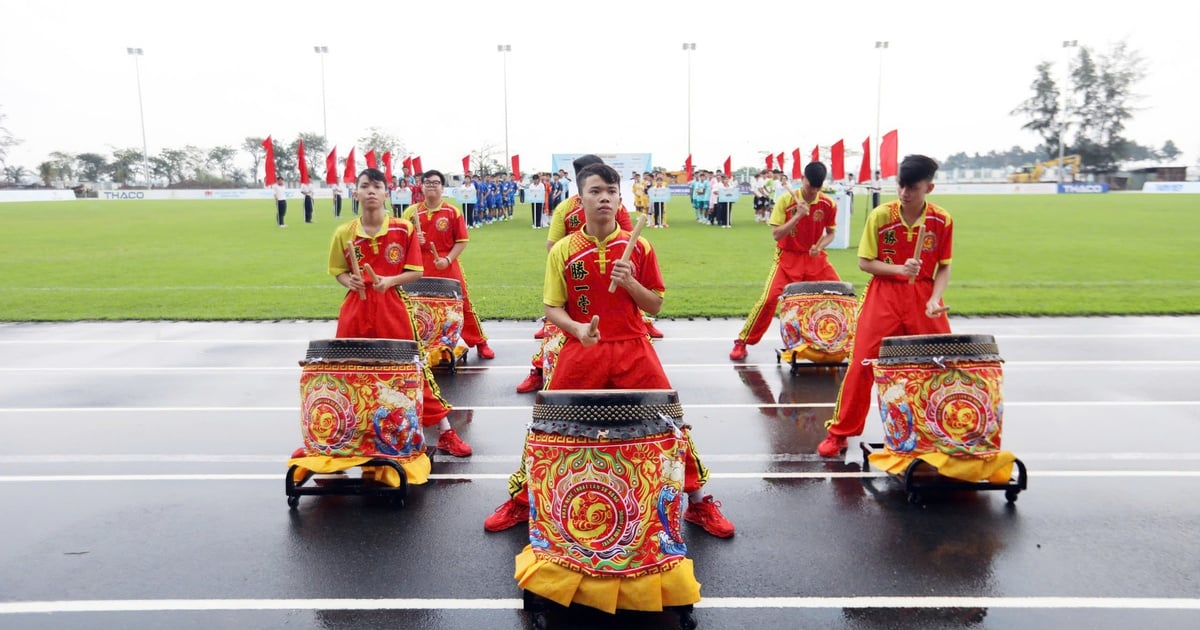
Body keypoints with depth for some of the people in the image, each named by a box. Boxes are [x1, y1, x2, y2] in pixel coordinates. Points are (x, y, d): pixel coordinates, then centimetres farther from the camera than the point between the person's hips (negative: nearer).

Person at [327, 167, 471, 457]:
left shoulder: (404, 229, -5)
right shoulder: (344, 233, 2)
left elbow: (415, 271, -1)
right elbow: (338, 271, 12)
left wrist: (390, 280, -17)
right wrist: (349, 281, -10)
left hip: (394, 307, -2)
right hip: (356, 308, 3)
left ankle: (445, 433, 8)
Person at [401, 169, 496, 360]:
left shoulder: (452, 211, -1)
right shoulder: (411, 212, 4)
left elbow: (462, 241, -2)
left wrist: (448, 259, -14)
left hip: (447, 266, -1)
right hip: (420, 268, 2)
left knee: (463, 305, 2)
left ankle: (480, 344, 11)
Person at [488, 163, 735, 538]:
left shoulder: (638, 247, 1)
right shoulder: (562, 251, 0)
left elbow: (655, 305, 5)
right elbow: (552, 308, 1)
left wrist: (630, 283, -14)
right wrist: (577, 328, -19)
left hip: (633, 351, 0)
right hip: (581, 352, 0)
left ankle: (698, 502, 21)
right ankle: (521, 500, 27)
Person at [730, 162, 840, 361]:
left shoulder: (829, 204, -7)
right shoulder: (785, 200, -14)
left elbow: (830, 233, 7)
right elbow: (776, 234, -17)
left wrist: (820, 246, -14)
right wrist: (798, 216, -27)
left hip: (816, 258, 3)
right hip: (788, 257, -3)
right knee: (769, 298, -15)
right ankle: (742, 343, -4)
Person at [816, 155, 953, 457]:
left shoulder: (942, 221, -4)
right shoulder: (880, 216, -9)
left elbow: (944, 267, 3)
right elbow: (865, 262, -5)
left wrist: (935, 298, -13)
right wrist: (899, 269, -20)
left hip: (923, 297, 2)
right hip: (883, 297, -1)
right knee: (862, 364, -3)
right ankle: (839, 432, 9)